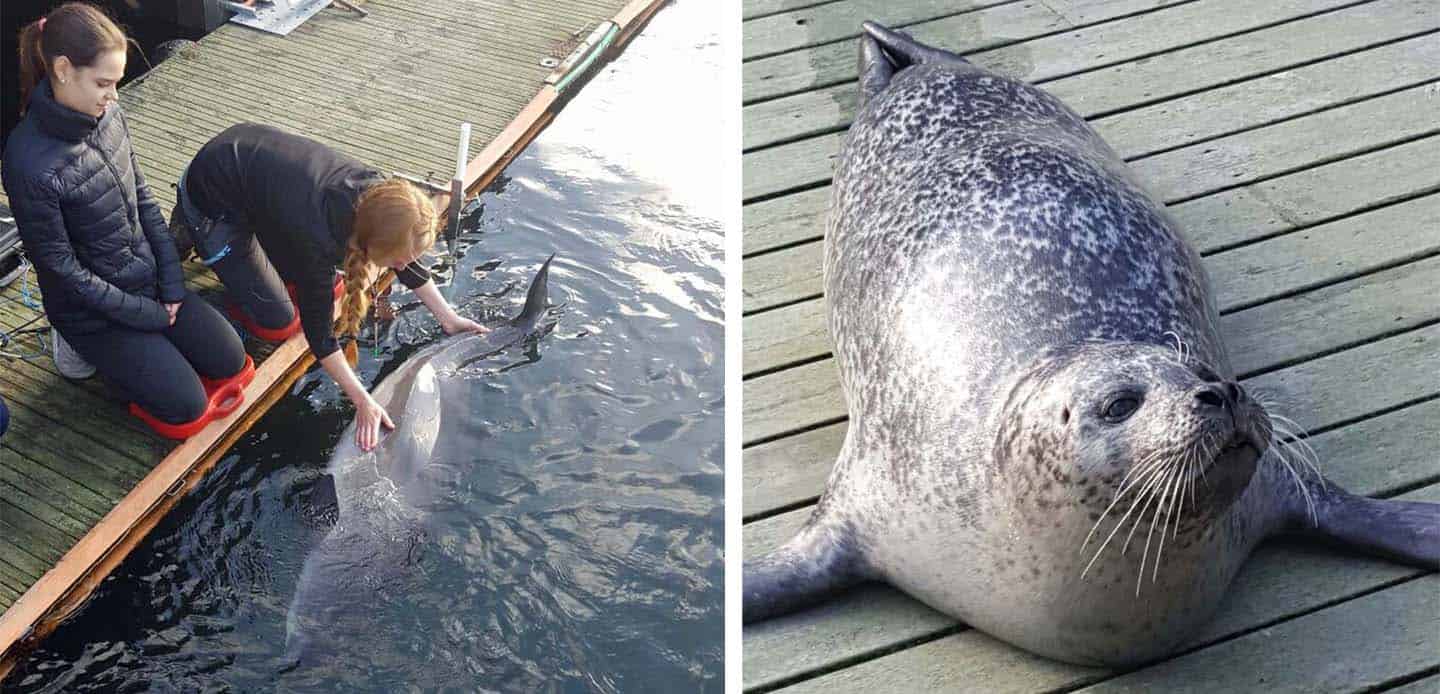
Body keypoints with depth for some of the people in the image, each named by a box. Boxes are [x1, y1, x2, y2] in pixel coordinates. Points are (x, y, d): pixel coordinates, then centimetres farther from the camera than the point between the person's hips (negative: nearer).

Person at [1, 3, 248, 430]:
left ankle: (134, 351, 21)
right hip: (91, 308, -6)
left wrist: (172, 282, -2)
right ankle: (84, 346, 12)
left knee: (230, 361, 6)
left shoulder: (108, 115, -10)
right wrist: (146, 314, -14)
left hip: (147, 279, 7)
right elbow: (59, 265, -21)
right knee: (186, 405, -5)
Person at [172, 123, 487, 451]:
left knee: (325, 285, 7)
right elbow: (318, 331, -26)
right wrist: (364, 402, -25)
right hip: (212, 201, -6)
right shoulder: (317, 238, -39)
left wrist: (448, 318, -1)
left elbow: (408, 262, -2)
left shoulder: (378, 195, -23)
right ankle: (188, 234, 13)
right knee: (279, 322, 0)